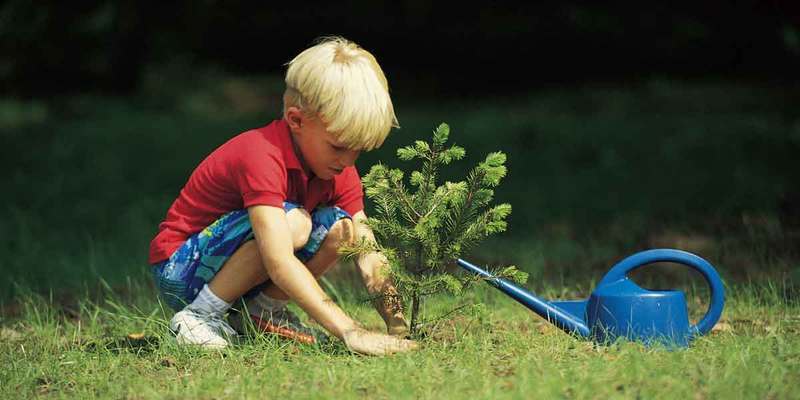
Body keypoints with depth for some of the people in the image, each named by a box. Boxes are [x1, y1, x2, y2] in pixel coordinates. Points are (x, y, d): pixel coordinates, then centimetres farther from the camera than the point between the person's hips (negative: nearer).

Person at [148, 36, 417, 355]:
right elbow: (279, 262, -41)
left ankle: (262, 311, 0)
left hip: (232, 267, 8)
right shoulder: (262, 155, -30)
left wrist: (393, 318, -27)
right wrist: (349, 331, -47)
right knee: (291, 223, -31)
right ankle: (200, 316, -17)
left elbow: (367, 250, -8)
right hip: (179, 273, -8)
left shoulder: (340, 169, -4)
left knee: (340, 226, -11)